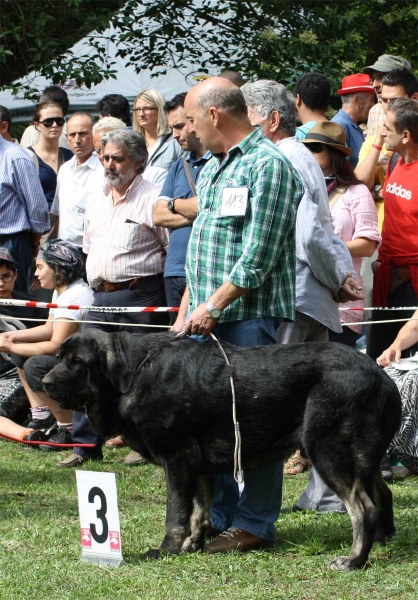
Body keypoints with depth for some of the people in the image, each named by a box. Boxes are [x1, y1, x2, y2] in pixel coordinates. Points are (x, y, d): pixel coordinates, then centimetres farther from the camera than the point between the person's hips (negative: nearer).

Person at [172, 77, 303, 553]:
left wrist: (212, 308, -17)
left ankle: (254, 525, 3)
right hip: (206, 318, 9)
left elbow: (257, 258, -16)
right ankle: (218, 517, 18)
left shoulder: (267, 165, -10)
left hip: (249, 316, -9)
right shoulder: (211, 169, 19)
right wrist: (186, 312, 15)